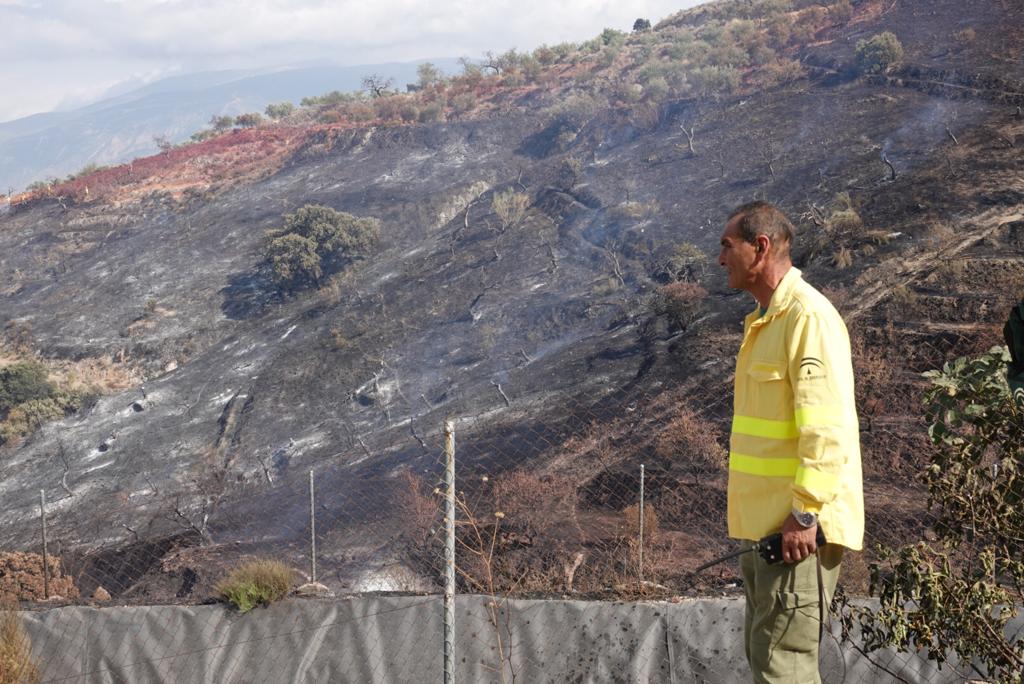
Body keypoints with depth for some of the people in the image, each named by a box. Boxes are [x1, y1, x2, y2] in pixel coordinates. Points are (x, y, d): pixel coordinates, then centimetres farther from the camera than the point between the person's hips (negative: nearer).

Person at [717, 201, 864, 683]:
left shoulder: (809, 316, -15)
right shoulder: (765, 319, 16)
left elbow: (825, 427, -22)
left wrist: (804, 514, -24)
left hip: (796, 526, -10)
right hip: (764, 520, 10)